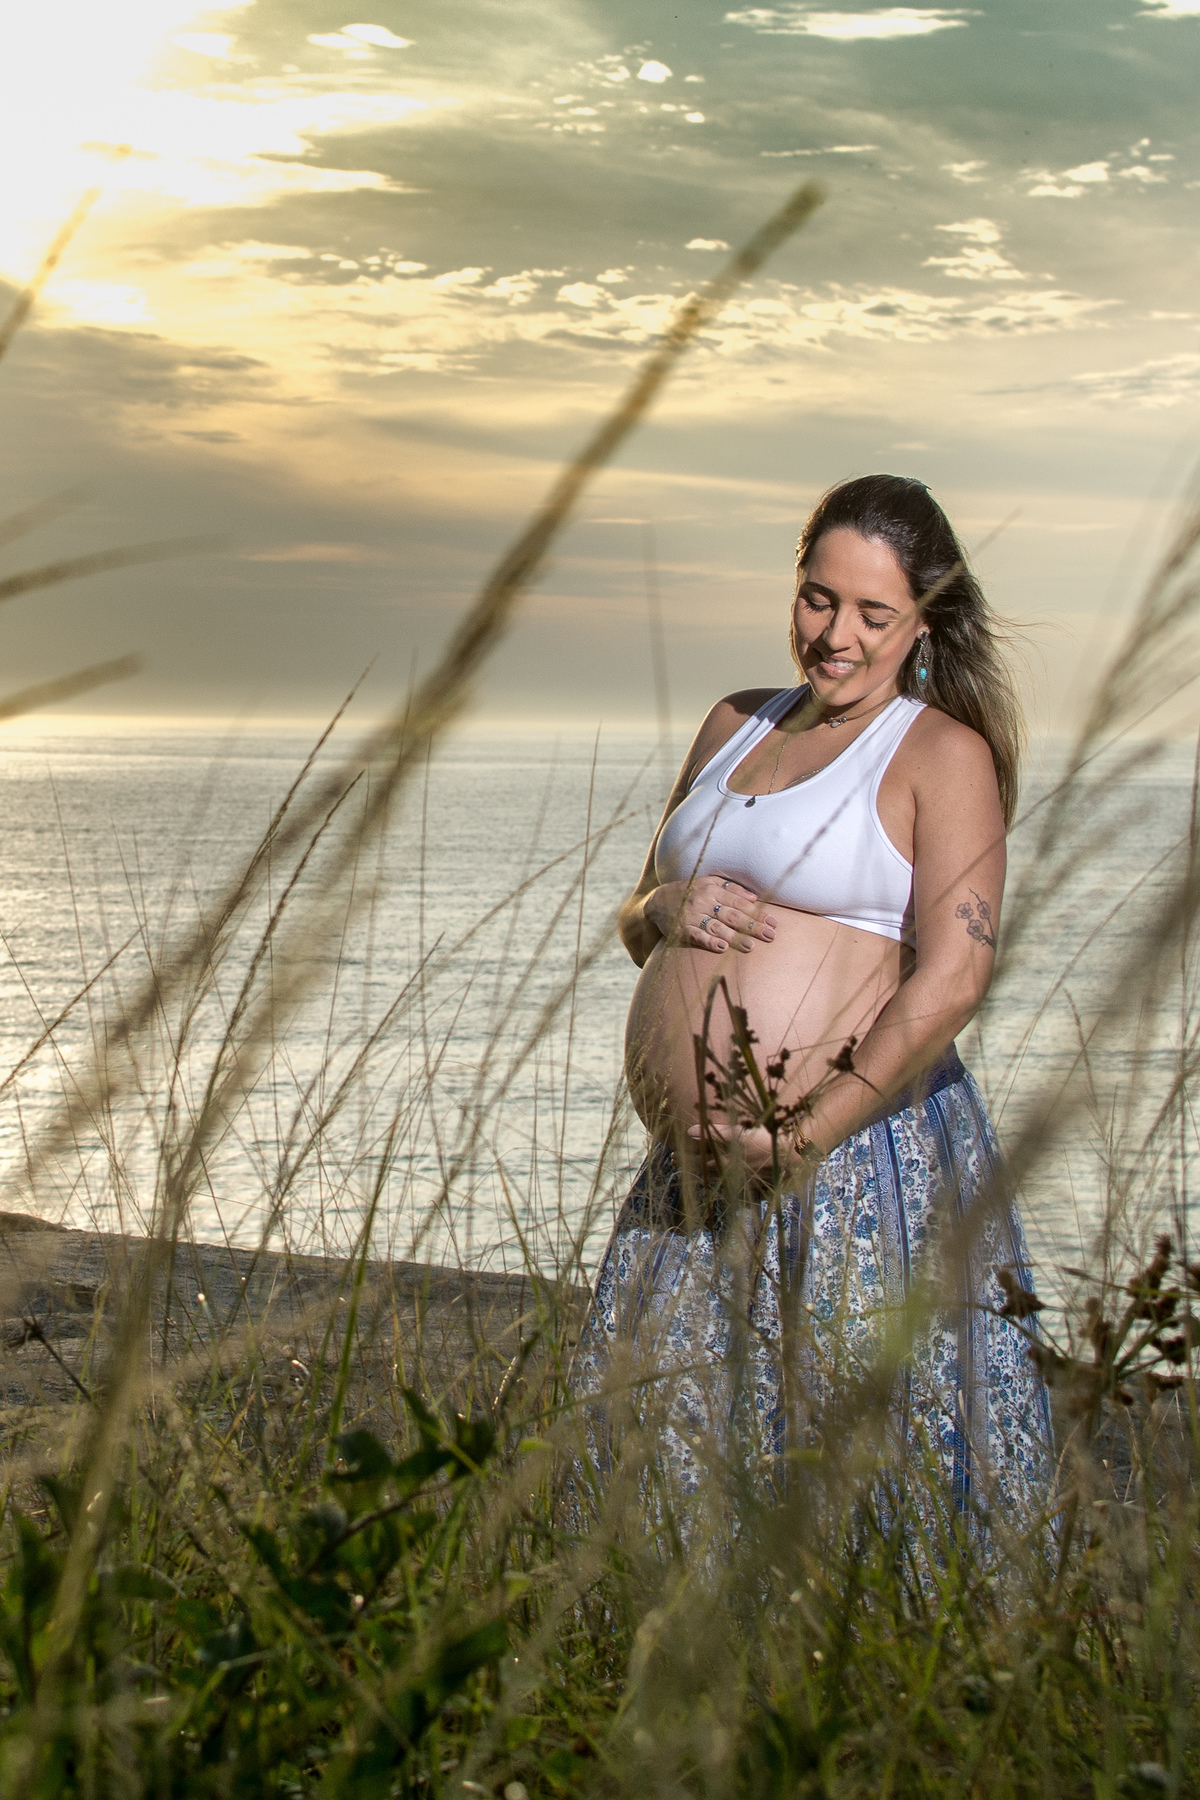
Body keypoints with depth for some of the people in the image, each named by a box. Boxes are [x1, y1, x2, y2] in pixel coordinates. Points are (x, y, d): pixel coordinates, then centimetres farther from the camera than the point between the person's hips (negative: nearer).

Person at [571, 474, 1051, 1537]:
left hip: (859, 1165, -7)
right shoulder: (735, 726, 17)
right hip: (698, 1180, 7)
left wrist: (808, 1136, -19)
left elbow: (951, 980, -14)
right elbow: (635, 927, 23)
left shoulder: (944, 753, -3)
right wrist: (667, 910, -2)